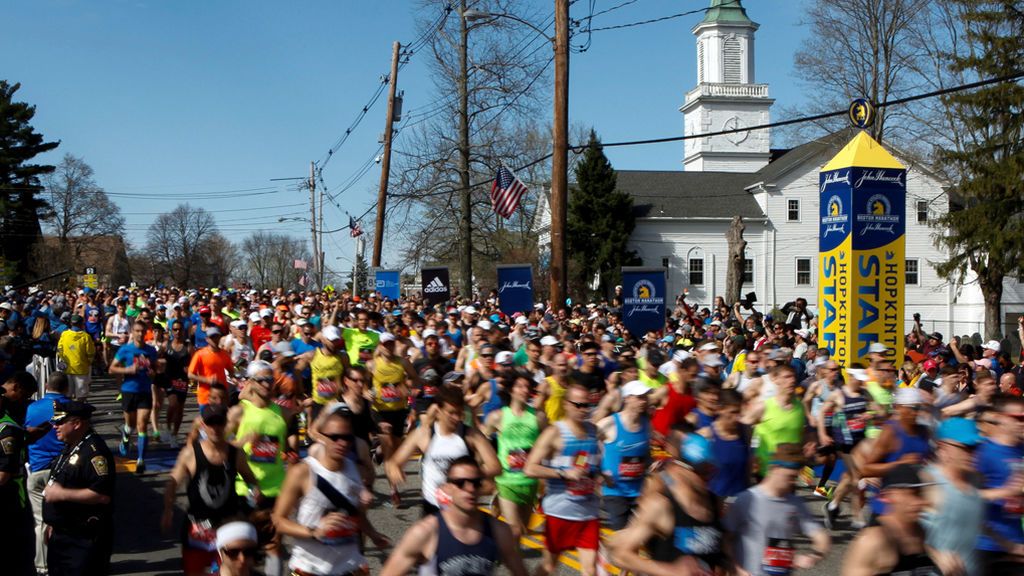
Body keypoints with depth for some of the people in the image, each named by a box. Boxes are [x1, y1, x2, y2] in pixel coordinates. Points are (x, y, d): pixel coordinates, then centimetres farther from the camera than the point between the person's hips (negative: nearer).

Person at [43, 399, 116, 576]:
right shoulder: (70, 448, 14)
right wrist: (54, 525, 23)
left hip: (85, 540, -10)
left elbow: (103, 495, -28)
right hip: (61, 536, 10)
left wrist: (62, 494, -24)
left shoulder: (94, 451, -19)